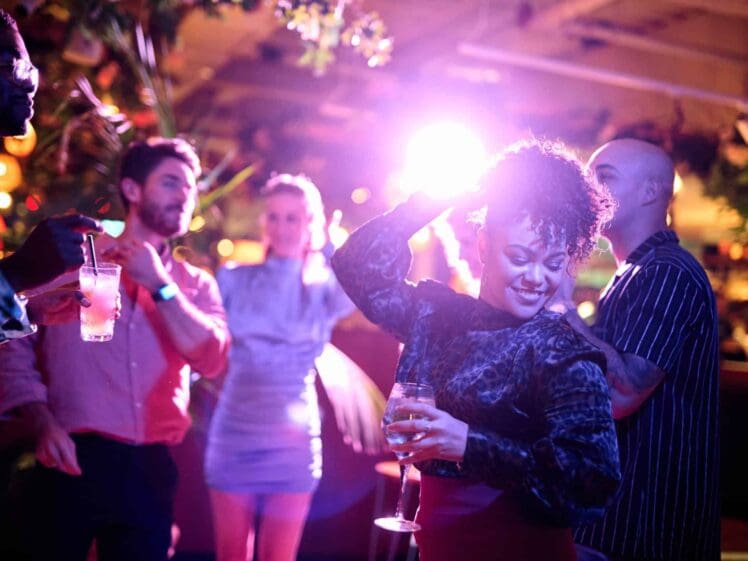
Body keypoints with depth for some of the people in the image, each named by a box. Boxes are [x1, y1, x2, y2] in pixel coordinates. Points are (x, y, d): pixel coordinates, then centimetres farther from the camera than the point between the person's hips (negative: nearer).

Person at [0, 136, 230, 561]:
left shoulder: (195, 284, 12)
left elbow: (212, 360, -5)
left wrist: (159, 284, -9)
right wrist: (43, 422, -13)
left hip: (148, 469, 3)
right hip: (73, 461, -2)